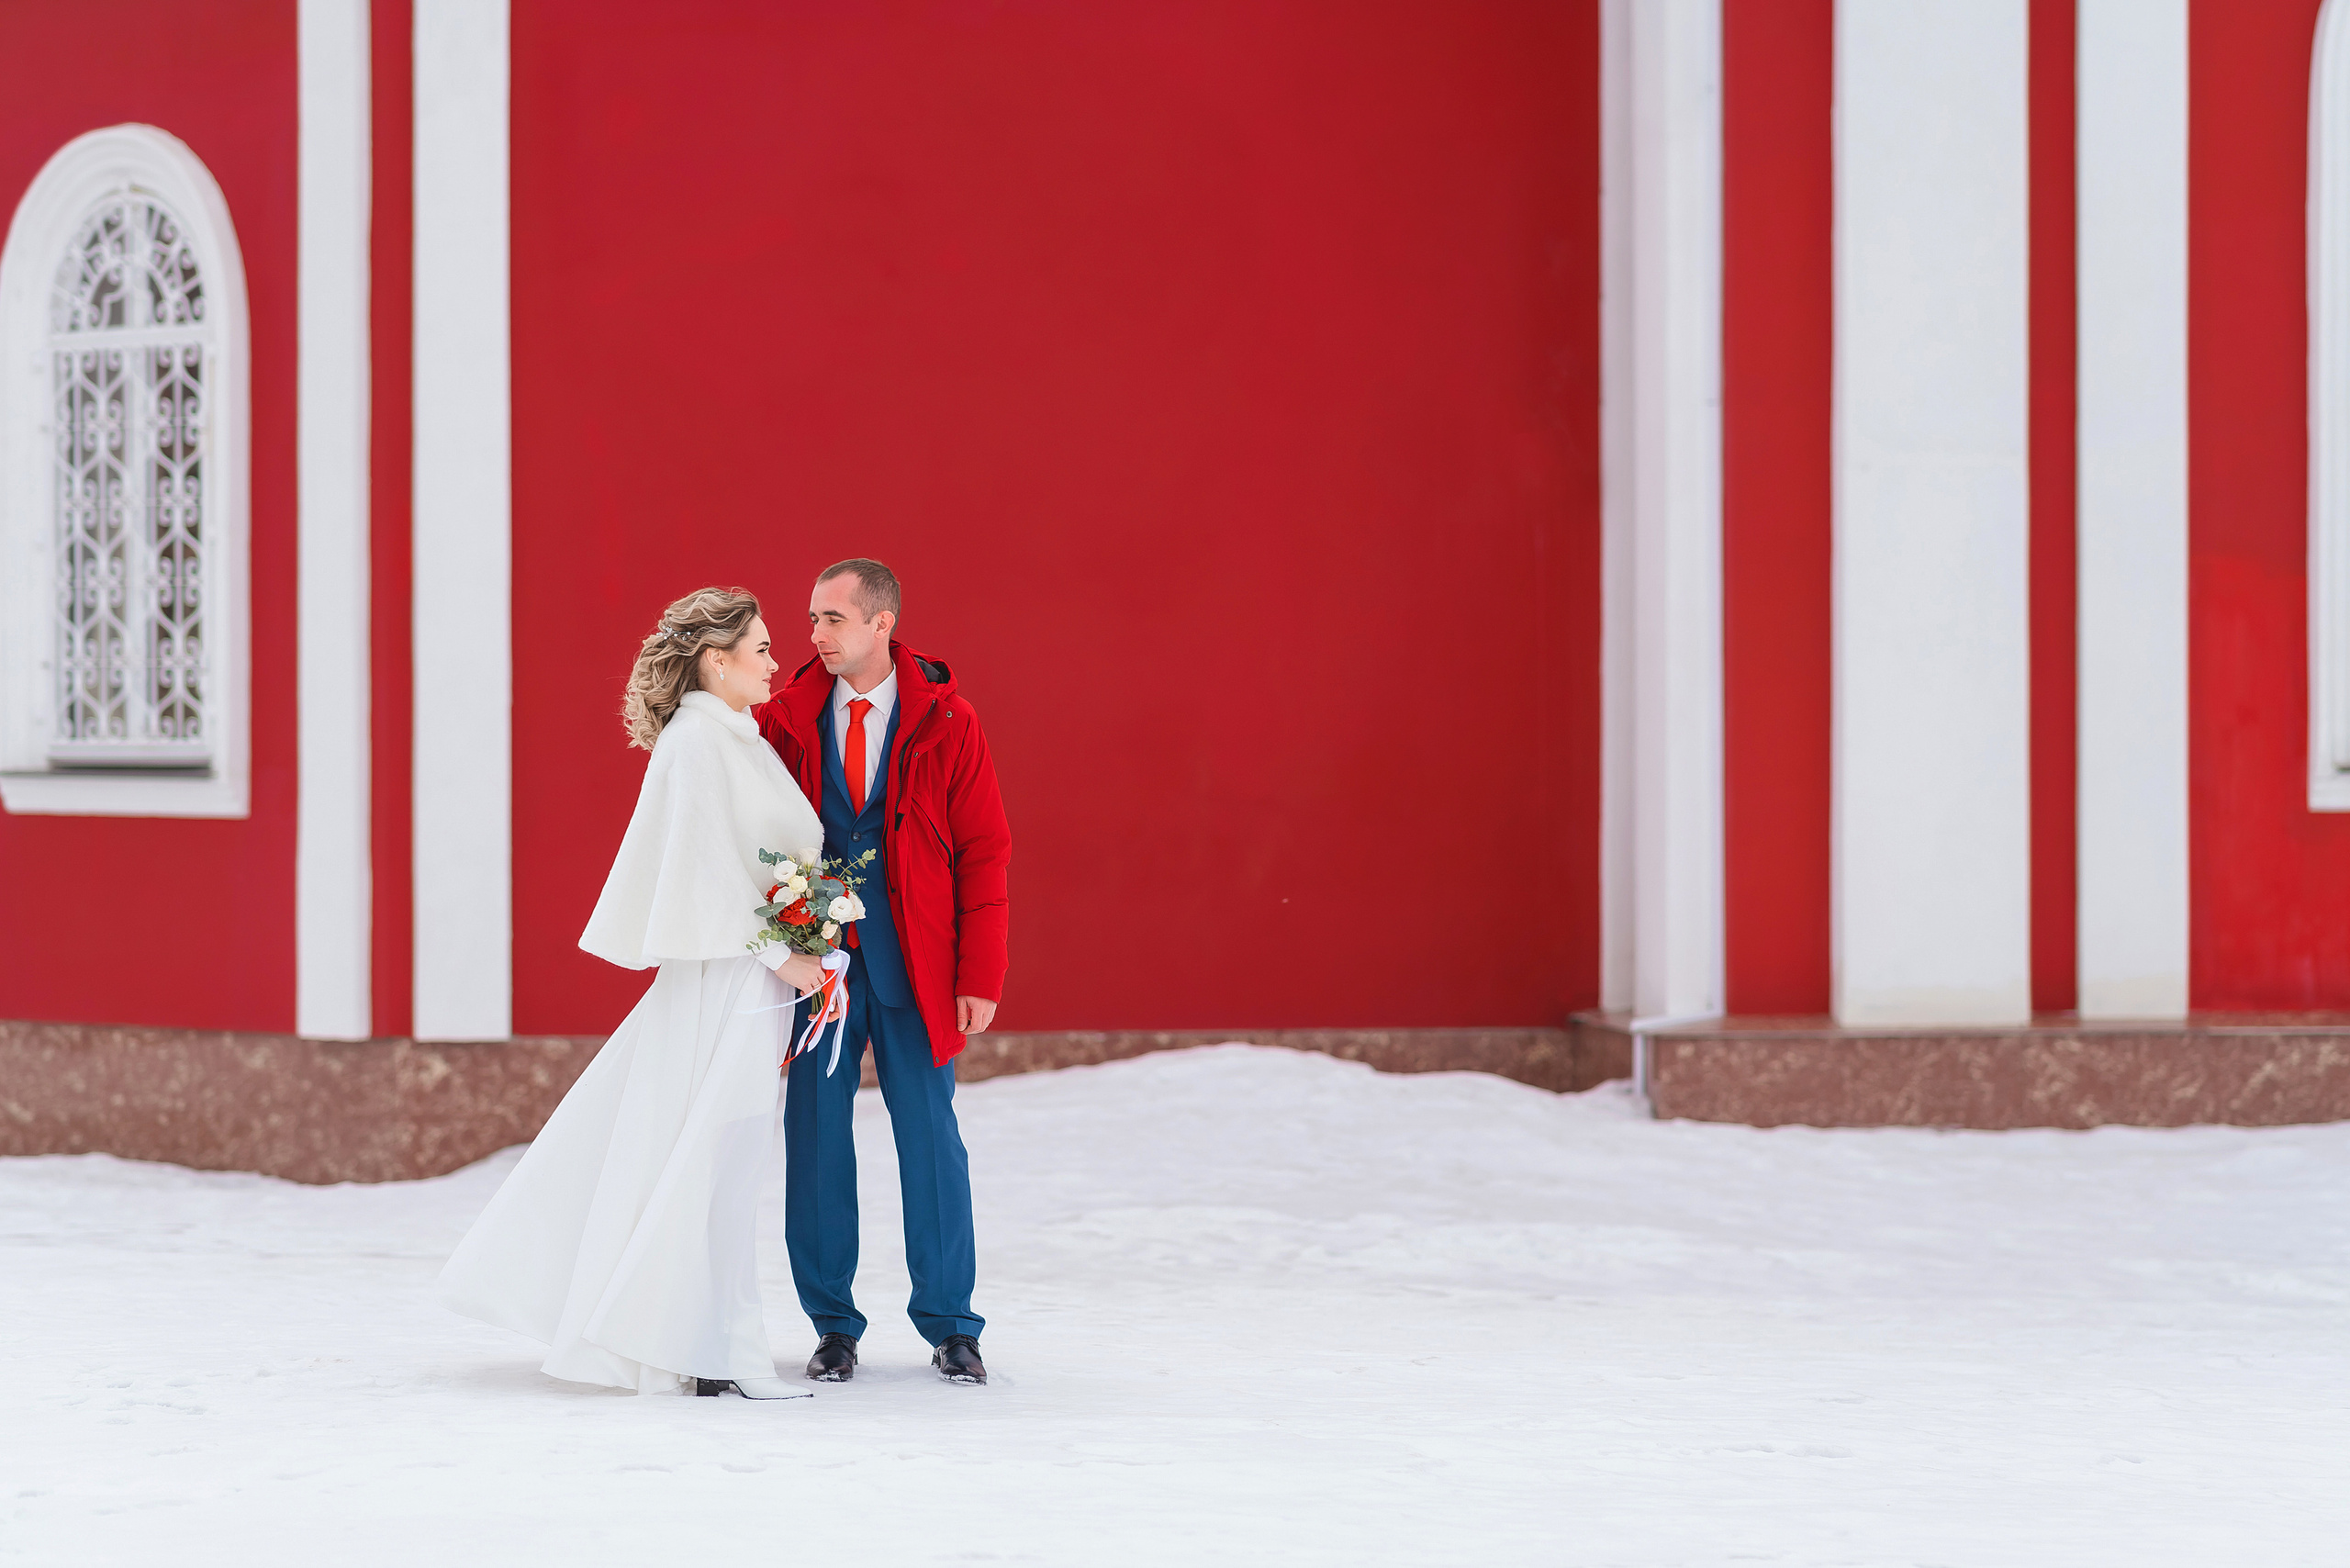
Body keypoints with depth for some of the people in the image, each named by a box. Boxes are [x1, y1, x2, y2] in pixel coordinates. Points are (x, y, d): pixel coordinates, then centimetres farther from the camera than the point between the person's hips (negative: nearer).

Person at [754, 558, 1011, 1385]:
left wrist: (981, 975, -6)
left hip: (915, 967, -1)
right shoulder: (786, 719, 2)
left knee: (929, 1135, 1)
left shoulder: (946, 721, -1)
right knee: (815, 1135, 2)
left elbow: (984, 851, 0)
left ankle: (949, 1326, 12)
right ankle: (833, 1326, 13)